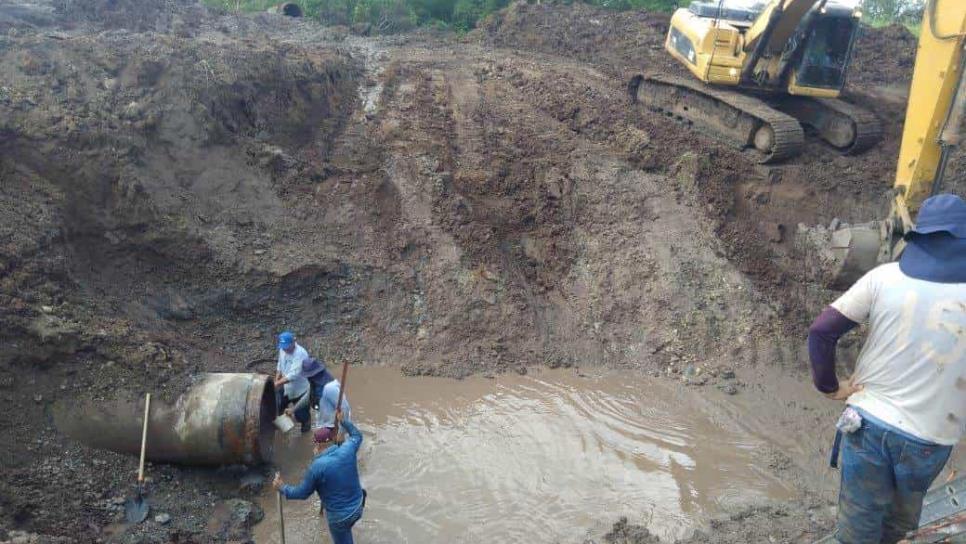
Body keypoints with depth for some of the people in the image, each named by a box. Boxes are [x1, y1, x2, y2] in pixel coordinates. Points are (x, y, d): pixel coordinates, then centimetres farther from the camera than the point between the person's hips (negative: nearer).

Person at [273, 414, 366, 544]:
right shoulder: (347, 449, -12)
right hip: (358, 506, 5)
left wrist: (282, 488, 1)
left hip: (340, 515, -5)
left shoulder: (317, 466, -24)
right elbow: (357, 436, 12)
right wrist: (343, 421, 19)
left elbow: (302, 493, -10)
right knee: (345, 533, 33)